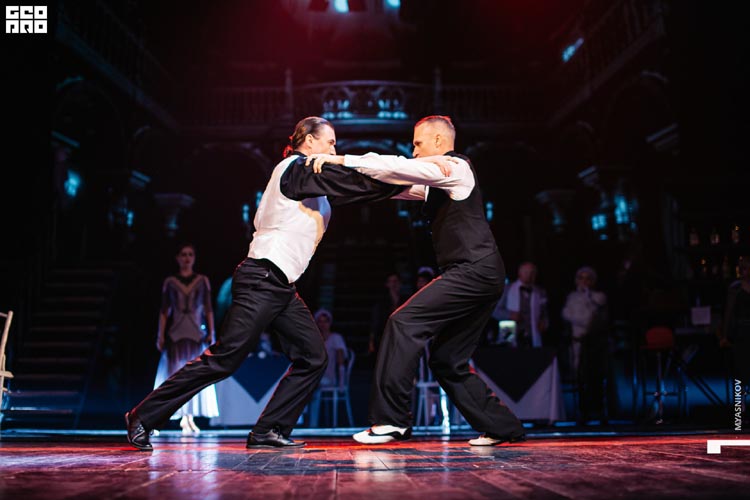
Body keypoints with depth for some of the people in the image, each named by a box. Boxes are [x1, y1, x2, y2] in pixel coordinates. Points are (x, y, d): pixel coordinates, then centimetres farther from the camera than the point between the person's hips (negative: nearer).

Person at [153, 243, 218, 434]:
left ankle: (189, 417, 3)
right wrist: (160, 336, 0)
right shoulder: (169, 282, 7)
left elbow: (208, 309, 7)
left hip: (197, 333, 1)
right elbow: (164, 311, 6)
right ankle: (185, 417, -2)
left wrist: (211, 333, 0)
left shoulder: (202, 280, 8)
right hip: (176, 334, -1)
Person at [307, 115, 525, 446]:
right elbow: (393, 183, 23)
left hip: (475, 272, -10)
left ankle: (390, 420, -16)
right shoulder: (435, 182, 24)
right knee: (446, 361, 11)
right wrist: (346, 170, 13)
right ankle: (502, 426, 18)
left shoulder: (455, 167, -5)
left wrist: (343, 159, -18)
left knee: (404, 322, -16)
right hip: (476, 277, 10)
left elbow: (400, 168, -17)